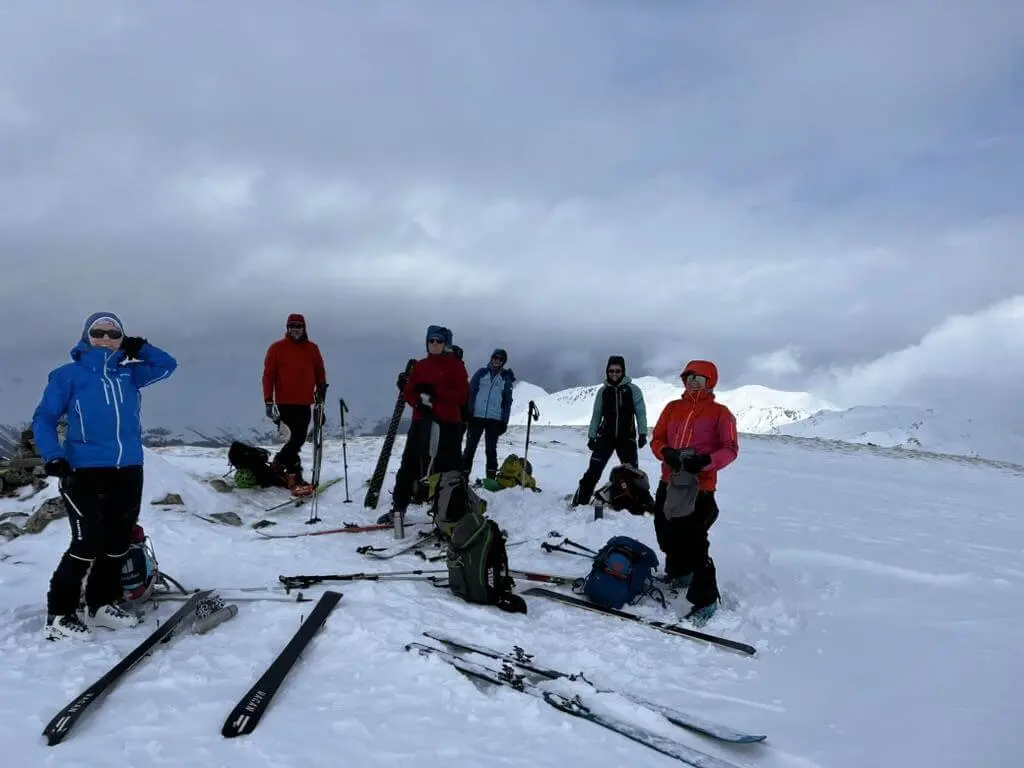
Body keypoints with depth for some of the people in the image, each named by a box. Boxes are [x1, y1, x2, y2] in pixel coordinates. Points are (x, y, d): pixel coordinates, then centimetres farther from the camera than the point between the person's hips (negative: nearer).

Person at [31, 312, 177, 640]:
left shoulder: (128, 374, 11)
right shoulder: (68, 375, 0)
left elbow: (168, 365, 17)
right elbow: (44, 418, -2)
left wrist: (140, 348, 3)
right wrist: (53, 455, -16)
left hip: (129, 471, 5)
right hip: (84, 471, -5)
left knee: (118, 542, 12)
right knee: (87, 544, -11)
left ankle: (103, 604, 27)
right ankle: (59, 615, 2)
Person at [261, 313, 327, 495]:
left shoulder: (312, 348, 12)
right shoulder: (277, 348, 2)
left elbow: (319, 370, 20)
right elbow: (268, 374, 0)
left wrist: (321, 389, 5)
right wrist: (268, 401, -5)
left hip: (305, 403, 5)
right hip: (285, 402, -5)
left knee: (299, 438, 9)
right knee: (297, 436, -14)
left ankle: (279, 463, 31)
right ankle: (294, 477, -7)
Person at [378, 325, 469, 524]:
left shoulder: (456, 366, 1)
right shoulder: (420, 366, 14)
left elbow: (462, 396, -7)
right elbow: (410, 392, 11)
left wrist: (436, 392, -18)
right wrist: (419, 401, -11)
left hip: (447, 422, -4)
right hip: (421, 420, 4)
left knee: (448, 466, -3)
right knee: (409, 463, 4)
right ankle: (398, 507, 11)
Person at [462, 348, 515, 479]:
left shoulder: (506, 377, 9)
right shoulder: (481, 373, 7)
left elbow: (507, 401, 9)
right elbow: (470, 392, 3)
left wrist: (504, 421, 2)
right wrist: (467, 412, -6)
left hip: (495, 419, 0)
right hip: (476, 417, 0)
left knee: (491, 450, 3)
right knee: (470, 448, 3)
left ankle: (491, 478, 6)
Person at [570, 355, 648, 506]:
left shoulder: (633, 390, -1)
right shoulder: (603, 391, 4)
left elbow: (640, 413, -3)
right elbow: (596, 415, 9)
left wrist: (642, 434, -13)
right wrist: (591, 436, 6)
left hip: (627, 438, 0)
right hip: (606, 437, 1)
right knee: (593, 470, -9)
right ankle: (579, 502, -6)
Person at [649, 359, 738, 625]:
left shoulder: (720, 413, -1)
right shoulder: (673, 408, 13)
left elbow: (730, 449, -6)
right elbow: (657, 439, 12)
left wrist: (705, 461, -22)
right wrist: (667, 453, -10)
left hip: (700, 488, -6)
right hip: (669, 484, 6)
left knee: (694, 543, -11)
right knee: (668, 536, 19)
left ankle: (705, 599, -2)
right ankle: (678, 574, 45)